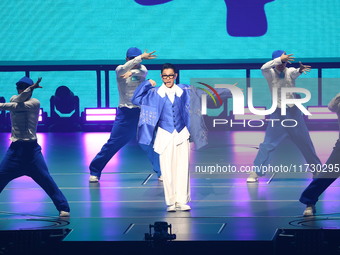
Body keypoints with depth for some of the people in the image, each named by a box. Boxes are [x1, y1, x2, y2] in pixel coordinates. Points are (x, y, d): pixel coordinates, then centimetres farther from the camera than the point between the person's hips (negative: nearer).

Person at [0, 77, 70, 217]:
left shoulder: (34, 103, -3)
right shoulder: (14, 99, 9)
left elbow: (17, 106, -18)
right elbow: (17, 101, -16)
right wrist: (29, 89, -28)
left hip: (31, 148, -4)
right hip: (15, 148, 4)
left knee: (45, 179, -9)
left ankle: (63, 208, -4)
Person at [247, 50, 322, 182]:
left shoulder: (290, 71, -1)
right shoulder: (270, 74, -5)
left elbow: (295, 72, -25)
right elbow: (264, 68, -28)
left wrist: (300, 70, -50)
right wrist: (280, 59, -42)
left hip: (294, 112, 2)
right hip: (278, 113, -2)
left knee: (305, 142, 11)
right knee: (268, 144, -9)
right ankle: (255, 173, -6)